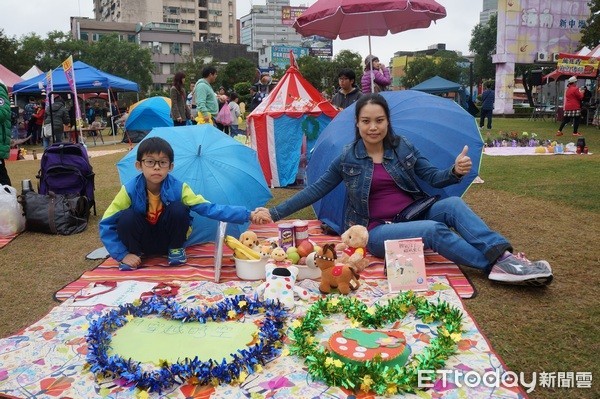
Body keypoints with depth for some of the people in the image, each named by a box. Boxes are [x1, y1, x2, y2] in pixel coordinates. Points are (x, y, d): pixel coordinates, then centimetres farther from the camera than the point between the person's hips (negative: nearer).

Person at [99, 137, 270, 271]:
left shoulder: (178, 188, -19)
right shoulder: (130, 190, -21)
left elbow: (210, 209, -27)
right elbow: (106, 225, -15)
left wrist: (248, 215, -38)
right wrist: (123, 254, -22)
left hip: (167, 240, 1)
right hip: (142, 242, 0)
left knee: (179, 209, -28)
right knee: (127, 217, -30)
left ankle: (176, 250, -2)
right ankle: (133, 254, -3)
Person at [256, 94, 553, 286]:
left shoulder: (403, 148, 5)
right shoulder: (348, 158, -1)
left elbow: (434, 177, 5)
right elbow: (316, 190, 3)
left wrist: (455, 171, -20)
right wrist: (275, 213, -1)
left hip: (413, 214, 4)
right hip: (376, 231, -3)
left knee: (453, 204, -24)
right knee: (435, 230, -30)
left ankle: (503, 253, -31)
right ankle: (497, 265, -28)